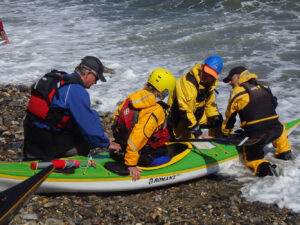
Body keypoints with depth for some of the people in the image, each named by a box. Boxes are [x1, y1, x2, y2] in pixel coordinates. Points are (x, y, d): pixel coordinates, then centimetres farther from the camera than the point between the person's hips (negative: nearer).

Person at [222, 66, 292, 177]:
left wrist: (226, 133, 23)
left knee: (251, 155, 17)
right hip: (275, 131, 5)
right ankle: (284, 153, 38)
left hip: (255, 136, -4)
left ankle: (260, 166, -13)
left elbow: (230, 117, 5)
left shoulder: (237, 92, -2)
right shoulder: (264, 86, 15)